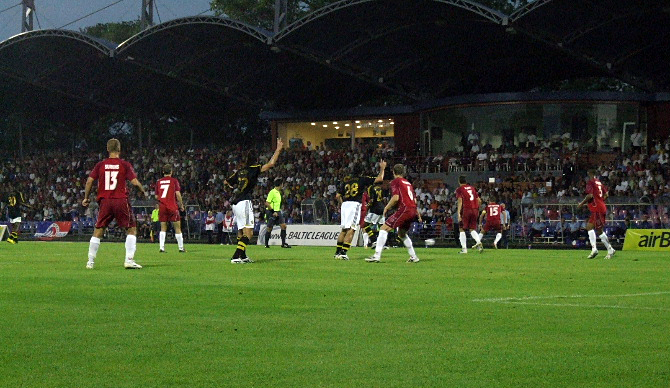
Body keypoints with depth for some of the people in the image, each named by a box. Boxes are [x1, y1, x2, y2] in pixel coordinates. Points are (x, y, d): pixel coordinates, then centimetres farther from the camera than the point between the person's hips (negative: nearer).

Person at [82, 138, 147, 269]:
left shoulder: (101, 165, 6)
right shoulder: (124, 164, -1)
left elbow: (89, 181, 1)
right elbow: (134, 182, -7)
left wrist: (86, 198, 12)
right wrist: (143, 192, 11)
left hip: (105, 201, 2)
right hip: (121, 201, -2)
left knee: (98, 231, 10)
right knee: (131, 229, 8)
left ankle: (90, 262, 9)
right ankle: (129, 260, -2)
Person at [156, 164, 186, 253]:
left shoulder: (159, 182, 9)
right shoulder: (174, 181, -1)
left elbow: (156, 196, 12)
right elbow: (178, 194, -8)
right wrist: (181, 205, 2)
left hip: (162, 207, 3)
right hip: (172, 207, -3)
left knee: (163, 228, 8)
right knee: (177, 228, 4)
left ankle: (161, 247, -4)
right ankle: (181, 248, 5)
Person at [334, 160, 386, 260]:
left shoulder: (346, 181, 17)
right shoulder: (362, 180, 5)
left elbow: (338, 196, 15)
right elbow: (379, 179, 7)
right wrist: (382, 168, 22)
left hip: (345, 204, 5)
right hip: (355, 204, -5)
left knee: (344, 229, 15)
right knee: (351, 229, -6)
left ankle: (338, 252, 15)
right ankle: (343, 252, -15)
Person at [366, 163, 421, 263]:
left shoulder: (395, 181, 0)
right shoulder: (408, 183, 24)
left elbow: (396, 198, -13)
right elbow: (415, 200, 25)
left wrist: (386, 208, -1)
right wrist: (418, 215, 34)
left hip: (404, 209, -8)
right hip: (413, 210, 8)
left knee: (384, 229, -10)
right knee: (401, 233, 28)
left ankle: (377, 256, -20)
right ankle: (413, 257, 27)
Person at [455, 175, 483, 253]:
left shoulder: (459, 189, 1)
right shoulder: (472, 188, 17)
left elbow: (460, 201, -12)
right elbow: (479, 200, 15)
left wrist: (459, 213, -15)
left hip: (466, 210, -5)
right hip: (475, 210, 5)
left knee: (462, 229, 5)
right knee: (472, 229, 14)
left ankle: (464, 248, -3)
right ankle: (479, 242, -12)